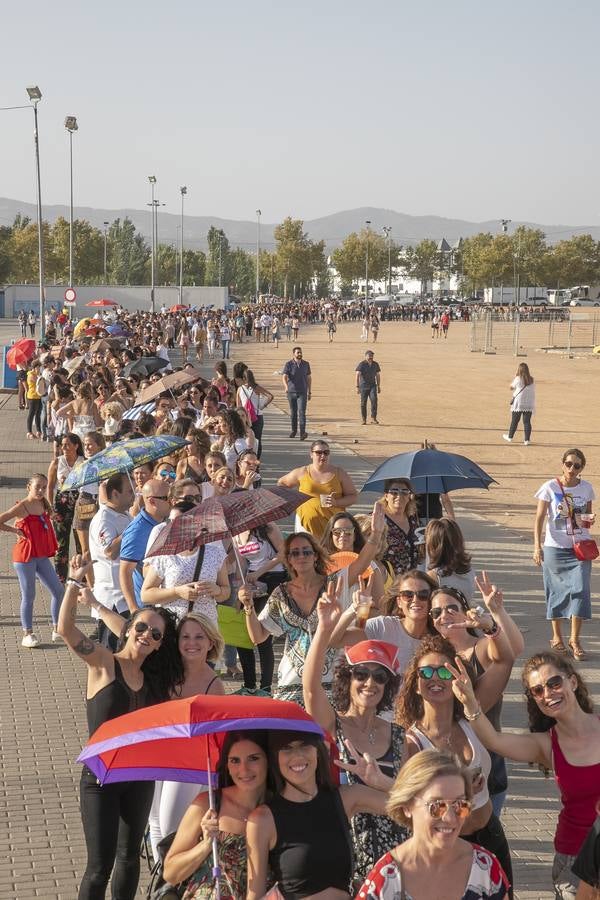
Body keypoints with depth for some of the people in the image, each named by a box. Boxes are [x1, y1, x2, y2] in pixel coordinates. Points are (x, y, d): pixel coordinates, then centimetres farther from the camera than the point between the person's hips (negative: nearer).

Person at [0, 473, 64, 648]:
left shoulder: (44, 505, 7)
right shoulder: (22, 507, -14)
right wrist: (16, 530, -14)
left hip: (42, 556, 7)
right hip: (24, 556, -7)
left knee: (58, 591, 6)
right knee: (28, 596, 0)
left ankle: (57, 630, 16)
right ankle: (27, 635, 10)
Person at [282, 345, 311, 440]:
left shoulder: (306, 364, 6)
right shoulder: (289, 364, -3)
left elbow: (309, 378, 14)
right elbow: (284, 377, -14)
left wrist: (309, 392, 12)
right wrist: (286, 387, -33)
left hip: (302, 393, 0)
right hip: (291, 392, 0)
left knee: (302, 412, -12)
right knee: (293, 412, 11)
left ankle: (302, 433, -20)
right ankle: (293, 430, 29)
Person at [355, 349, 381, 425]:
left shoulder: (376, 364, 7)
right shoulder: (361, 365, -6)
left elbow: (378, 376, 16)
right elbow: (357, 376, -12)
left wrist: (379, 386, 15)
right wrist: (357, 387, -19)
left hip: (372, 386, 2)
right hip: (363, 386, -2)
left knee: (374, 400, -17)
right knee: (363, 403, 0)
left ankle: (373, 418, -16)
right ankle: (364, 420, 11)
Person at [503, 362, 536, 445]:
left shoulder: (518, 379, -11)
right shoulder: (531, 380, 0)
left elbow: (511, 387, 4)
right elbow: (533, 391, 9)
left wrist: (514, 377, 8)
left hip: (518, 404, -2)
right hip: (529, 404, 2)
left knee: (514, 421, 10)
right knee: (527, 422, 3)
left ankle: (510, 437, 23)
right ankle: (527, 440, 1)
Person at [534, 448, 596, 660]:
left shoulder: (586, 488, 4)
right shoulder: (550, 487, -5)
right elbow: (539, 519, -6)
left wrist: (590, 519, -8)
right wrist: (537, 546, -15)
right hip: (555, 547, -2)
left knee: (580, 589, -8)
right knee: (557, 591, 6)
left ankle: (575, 639, 0)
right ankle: (556, 637, 21)